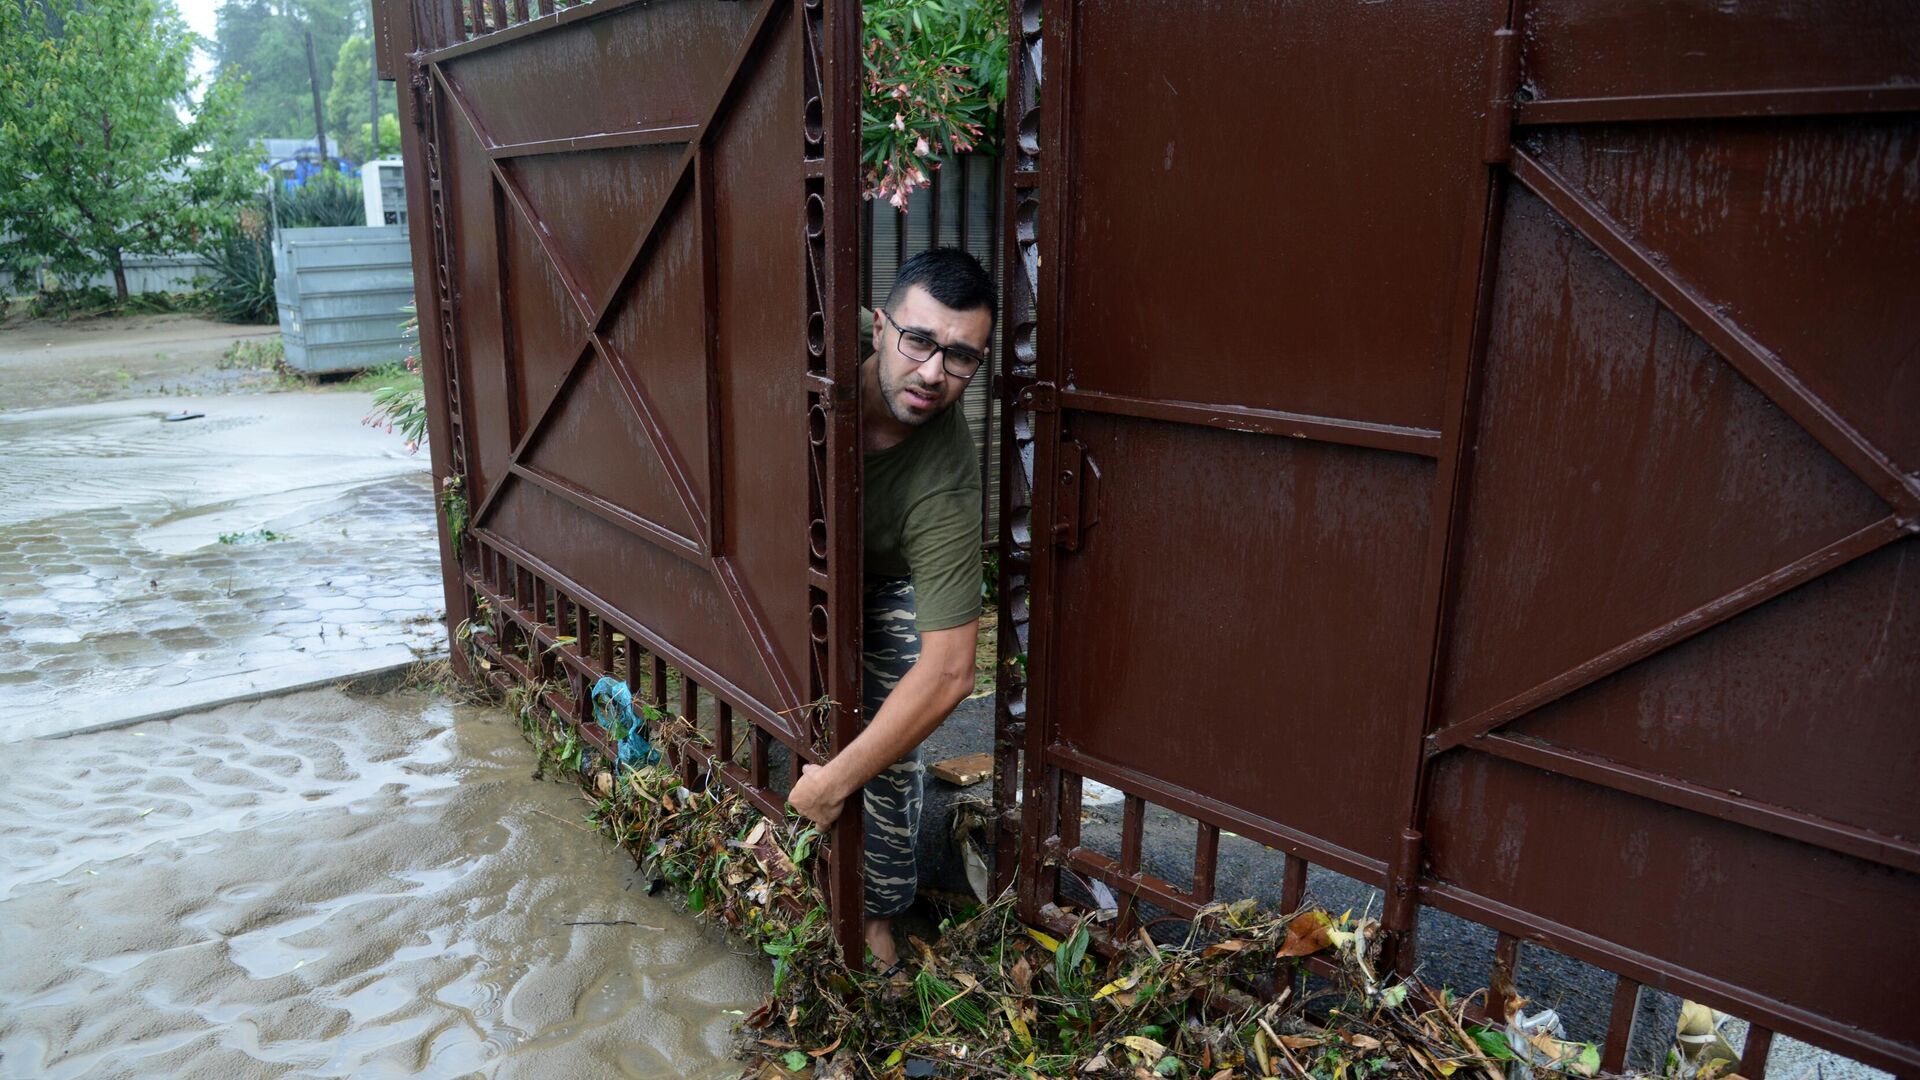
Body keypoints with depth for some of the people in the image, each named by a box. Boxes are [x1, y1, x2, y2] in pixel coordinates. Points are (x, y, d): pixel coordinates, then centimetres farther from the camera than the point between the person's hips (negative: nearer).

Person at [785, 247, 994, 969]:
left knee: (888, 759, -2)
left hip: (890, 586, -3)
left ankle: (879, 911, 20)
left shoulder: (947, 481, -43)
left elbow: (948, 673, -41)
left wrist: (838, 780, -36)